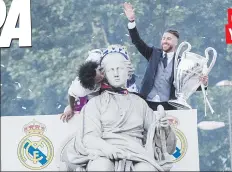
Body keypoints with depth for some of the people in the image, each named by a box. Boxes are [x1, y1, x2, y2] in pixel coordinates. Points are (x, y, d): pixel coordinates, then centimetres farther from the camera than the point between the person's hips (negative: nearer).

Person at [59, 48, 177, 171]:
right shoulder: (95, 102, 13)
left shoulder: (139, 102, 22)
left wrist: (162, 126, -4)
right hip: (104, 153, -2)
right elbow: (90, 136, -1)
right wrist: (106, 147, -23)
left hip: (135, 153, 2)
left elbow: (156, 133, 20)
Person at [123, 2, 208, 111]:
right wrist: (132, 21, -7)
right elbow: (138, 42, 5)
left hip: (168, 106, -2)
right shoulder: (154, 53, 12)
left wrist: (202, 83, -21)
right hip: (148, 103, 2)